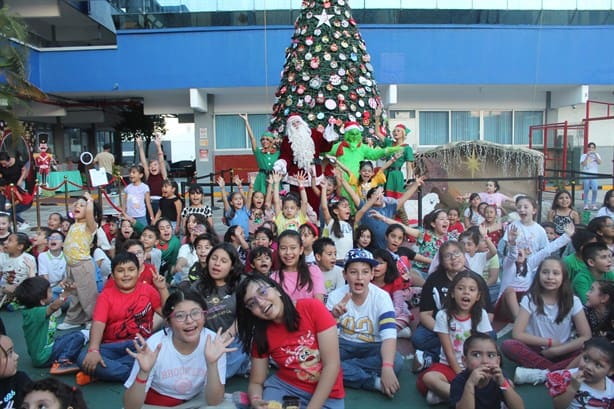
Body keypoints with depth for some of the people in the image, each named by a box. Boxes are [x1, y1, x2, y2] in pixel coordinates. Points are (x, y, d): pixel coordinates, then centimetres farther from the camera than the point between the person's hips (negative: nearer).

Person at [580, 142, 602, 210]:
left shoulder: (597, 155, 14)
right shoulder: (584, 155, 8)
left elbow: (599, 162, -2)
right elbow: (583, 164, -6)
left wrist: (595, 154, -7)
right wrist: (587, 156, -9)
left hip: (594, 174, 1)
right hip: (586, 174, -1)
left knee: (594, 190, -11)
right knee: (586, 190, -2)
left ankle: (593, 204, 0)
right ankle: (586, 204, 6)